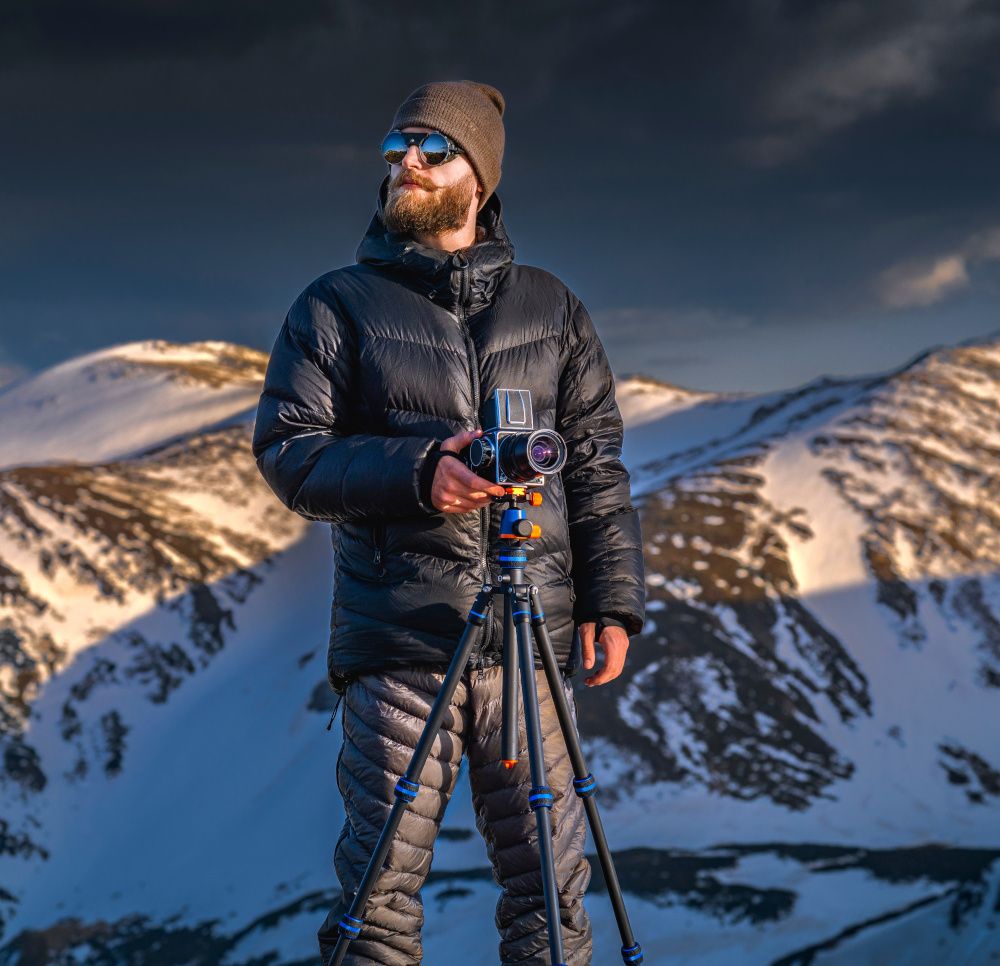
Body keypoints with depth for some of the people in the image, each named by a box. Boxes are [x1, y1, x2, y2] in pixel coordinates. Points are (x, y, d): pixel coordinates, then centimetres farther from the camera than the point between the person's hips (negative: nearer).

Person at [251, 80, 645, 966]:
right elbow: (286, 450, -1)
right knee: (382, 883, -1)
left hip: (533, 632, 2)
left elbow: (597, 466, 14)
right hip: (399, 636, -1)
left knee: (549, 879, 3)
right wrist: (415, 472, -16)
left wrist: (612, 601, 4)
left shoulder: (550, 308, 15)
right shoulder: (337, 307, 8)